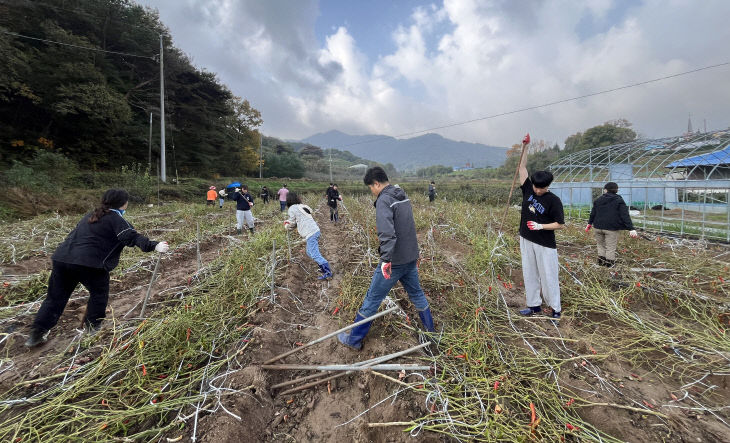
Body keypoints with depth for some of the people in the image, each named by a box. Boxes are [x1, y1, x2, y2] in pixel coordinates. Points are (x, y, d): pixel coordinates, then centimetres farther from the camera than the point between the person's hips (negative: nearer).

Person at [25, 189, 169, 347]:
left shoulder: (90, 216, 22)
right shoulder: (115, 219, -4)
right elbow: (132, 237, -19)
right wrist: (154, 246, -29)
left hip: (61, 257, 8)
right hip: (88, 263, -8)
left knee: (55, 297, 19)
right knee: (99, 293, 15)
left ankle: (37, 334, 23)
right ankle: (92, 326, 22)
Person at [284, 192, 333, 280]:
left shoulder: (292, 208, -3)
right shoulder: (302, 207, 21)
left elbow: (292, 224, 5)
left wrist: (286, 225, 25)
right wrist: (289, 222, 25)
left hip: (310, 234, -9)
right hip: (315, 230, 9)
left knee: (315, 254, -8)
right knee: (309, 252, 20)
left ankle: (328, 272, -11)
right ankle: (324, 268, 20)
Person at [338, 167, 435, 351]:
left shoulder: (384, 200, -17)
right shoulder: (404, 197, 11)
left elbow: (387, 233, -32)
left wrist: (386, 259, -37)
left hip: (394, 262, -8)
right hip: (411, 259, 8)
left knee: (372, 299, 5)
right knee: (416, 294, 23)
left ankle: (354, 339, 19)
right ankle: (430, 330, 40)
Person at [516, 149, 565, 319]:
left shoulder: (554, 201, -11)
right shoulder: (528, 189, 0)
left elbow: (560, 224, -9)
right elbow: (523, 166, 1)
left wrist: (540, 226, -21)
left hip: (545, 244, -5)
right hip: (526, 241, 5)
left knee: (548, 276, 4)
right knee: (529, 274, 13)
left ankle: (555, 308, 21)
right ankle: (534, 305, 27)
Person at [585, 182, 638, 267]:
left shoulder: (598, 200, 8)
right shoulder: (619, 201, -2)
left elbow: (593, 213, 16)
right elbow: (625, 216, -10)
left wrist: (590, 223, 28)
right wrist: (631, 229, -13)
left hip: (598, 227, 3)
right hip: (611, 228, -3)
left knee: (601, 246, 17)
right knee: (610, 248, 4)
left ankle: (601, 262, 18)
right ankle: (609, 264, 6)